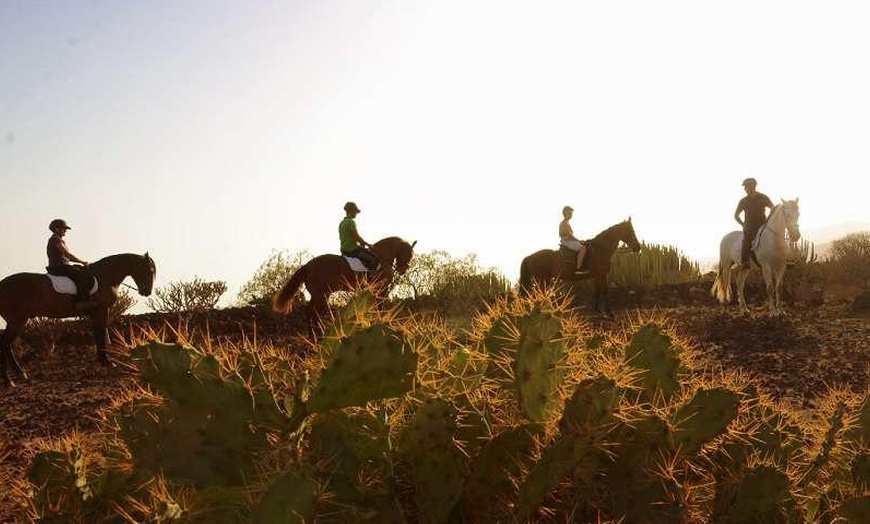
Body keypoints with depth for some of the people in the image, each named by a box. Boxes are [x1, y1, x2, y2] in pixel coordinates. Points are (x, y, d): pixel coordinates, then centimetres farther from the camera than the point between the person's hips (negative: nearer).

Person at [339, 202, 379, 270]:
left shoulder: (342, 223, 13)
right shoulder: (351, 222, -16)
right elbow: (357, 237, -19)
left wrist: (360, 242, 18)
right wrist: (368, 244, -3)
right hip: (352, 250, -10)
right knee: (374, 259, -10)